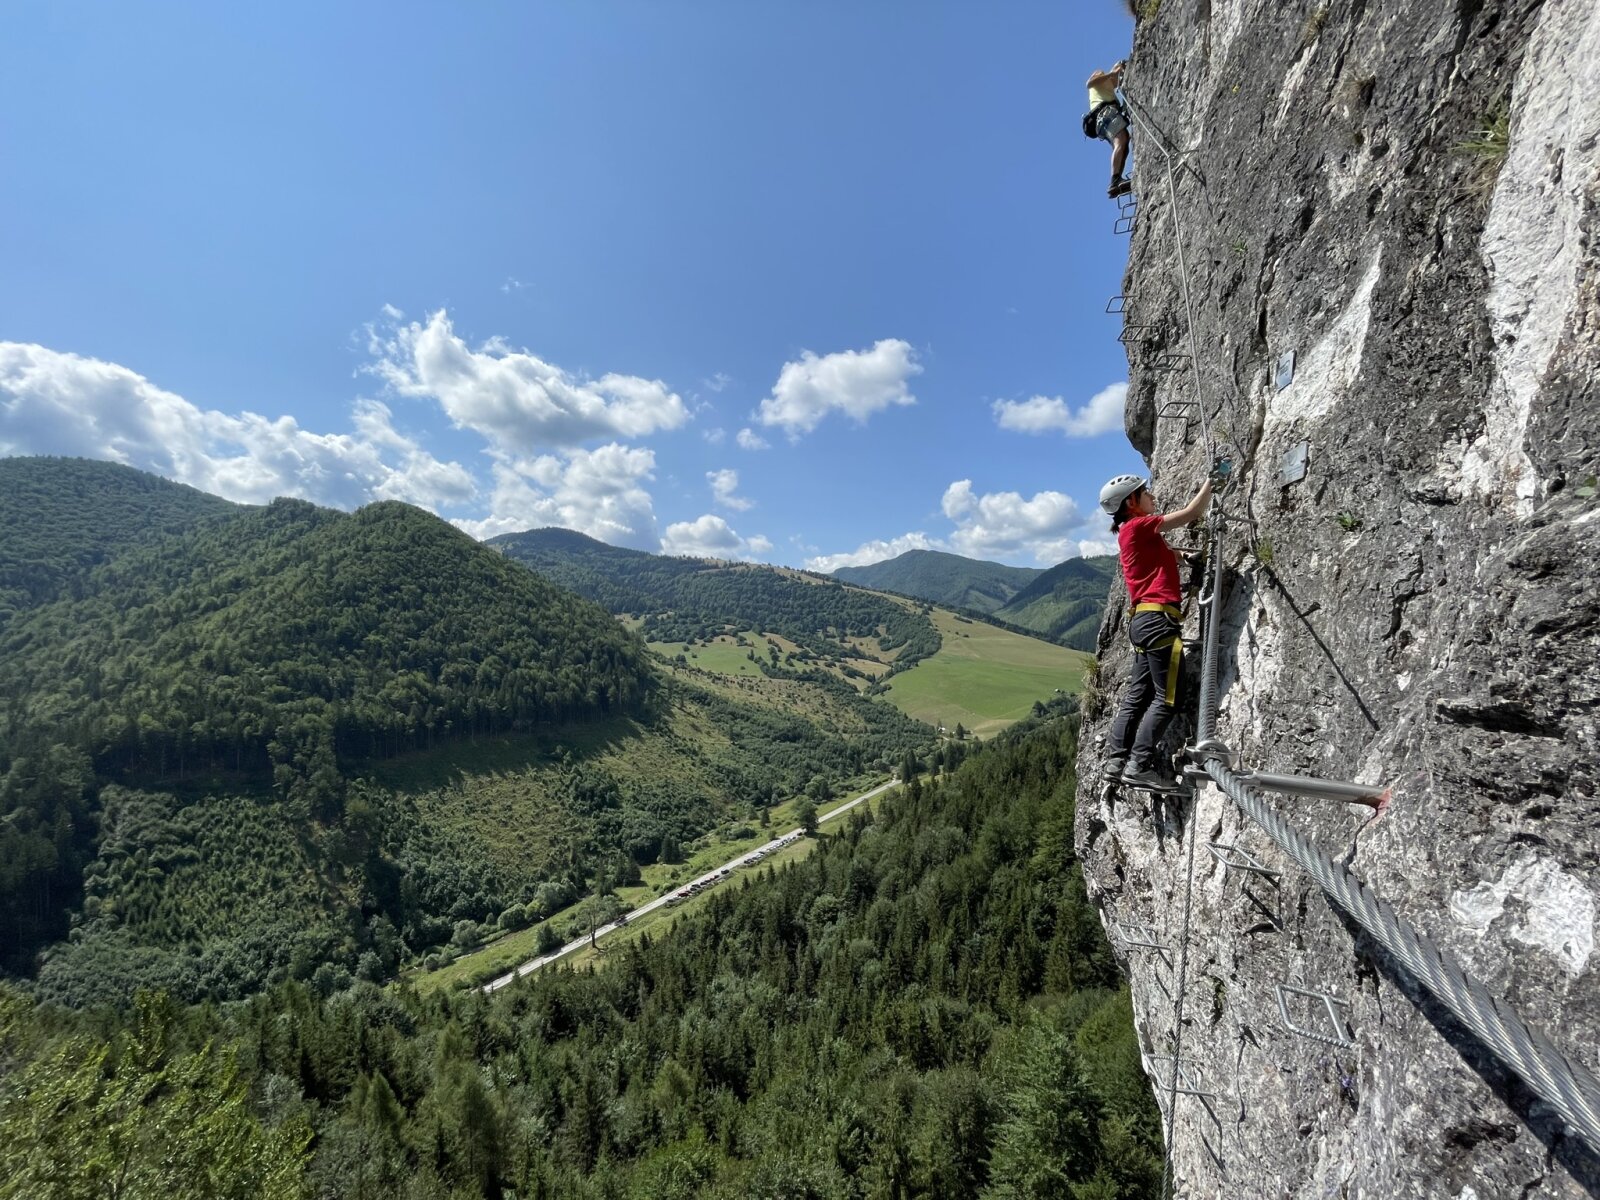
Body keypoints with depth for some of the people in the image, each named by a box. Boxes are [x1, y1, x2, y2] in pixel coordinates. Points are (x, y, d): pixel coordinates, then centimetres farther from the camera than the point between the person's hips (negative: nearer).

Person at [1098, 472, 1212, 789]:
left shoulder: (1137, 533, 21)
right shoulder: (1137, 526, -6)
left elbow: (1171, 557, 26)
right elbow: (1191, 513, -6)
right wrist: (1213, 479, 5)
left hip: (1144, 620, 10)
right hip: (1158, 618, -10)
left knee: (1138, 695, 9)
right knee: (1166, 698, -8)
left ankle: (1118, 760, 10)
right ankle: (1139, 765, -8)